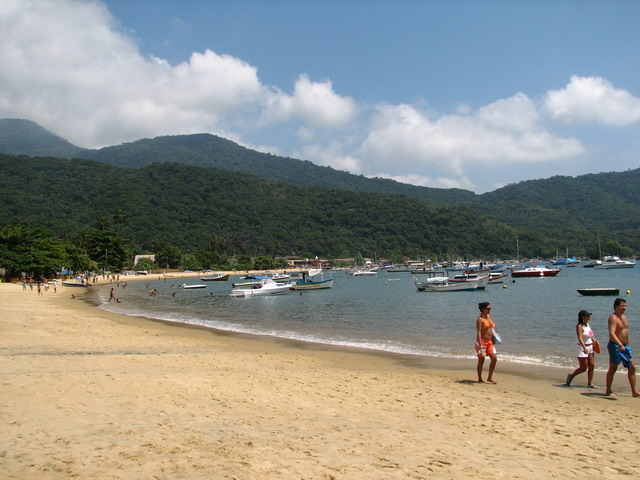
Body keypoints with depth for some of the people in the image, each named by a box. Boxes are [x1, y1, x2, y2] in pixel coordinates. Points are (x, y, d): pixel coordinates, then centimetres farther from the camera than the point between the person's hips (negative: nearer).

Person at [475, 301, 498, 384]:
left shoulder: (489, 316, 9)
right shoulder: (480, 320, -15)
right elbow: (478, 332, -21)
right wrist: (480, 345, -27)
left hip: (490, 341, 7)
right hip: (482, 342, -7)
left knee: (494, 359, 0)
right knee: (481, 360, 3)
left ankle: (490, 378, 12)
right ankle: (480, 379, 15)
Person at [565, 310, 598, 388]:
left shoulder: (588, 325, 10)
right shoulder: (579, 326, -16)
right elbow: (580, 338, -28)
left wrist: (594, 340, 7)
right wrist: (584, 348, -40)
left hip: (590, 348, 8)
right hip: (583, 348, -8)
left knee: (592, 366, 5)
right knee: (583, 368, -3)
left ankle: (590, 383, 12)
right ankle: (571, 376, 17)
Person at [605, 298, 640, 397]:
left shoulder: (624, 317, 14)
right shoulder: (613, 318, -15)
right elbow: (611, 333, -27)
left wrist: (627, 346, 20)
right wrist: (620, 345, -37)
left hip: (625, 346, 8)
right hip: (615, 346, -8)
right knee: (613, 368, -1)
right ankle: (608, 391, 9)